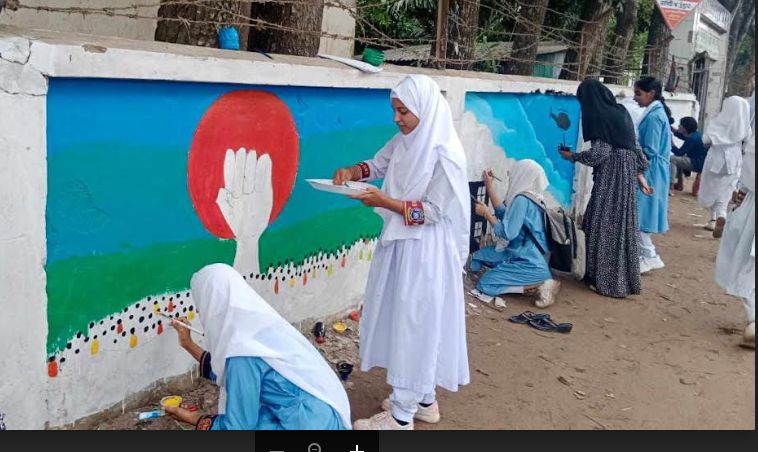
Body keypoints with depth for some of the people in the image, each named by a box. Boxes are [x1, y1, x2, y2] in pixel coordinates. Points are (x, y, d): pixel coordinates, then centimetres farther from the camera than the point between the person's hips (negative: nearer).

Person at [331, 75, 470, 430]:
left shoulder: (445, 154, -20)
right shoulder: (403, 142, 4)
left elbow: (432, 211, -19)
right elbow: (377, 165, 18)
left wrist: (384, 202, -24)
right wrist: (352, 172, -3)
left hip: (425, 252, -9)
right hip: (400, 244, 9)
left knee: (413, 325, -1)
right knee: (405, 322, 17)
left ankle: (401, 416, 11)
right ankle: (423, 399, 33)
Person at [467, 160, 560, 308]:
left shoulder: (522, 200, -22)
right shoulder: (529, 197, 5)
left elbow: (507, 233, -22)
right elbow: (504, 213, 15)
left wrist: (486, 213, -11)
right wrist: (489, 186, 13)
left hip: (528, 262, -10)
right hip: (521, 254, 10)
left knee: (485, 285, -13)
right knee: (479, 256, 20)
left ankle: (541, 285, -10)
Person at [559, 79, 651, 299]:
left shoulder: (599, 116, -12)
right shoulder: (621, 111, 12)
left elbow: (600, 153, -16)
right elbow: (635, 146, 14)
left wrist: (573, 156, -2)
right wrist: (639, 174, 19)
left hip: (610, 177, -8)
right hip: (627, 175, 8)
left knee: (605, 225, 0)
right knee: (622, 225, 13)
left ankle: (608, 281, 6)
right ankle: (625, 279, 22)